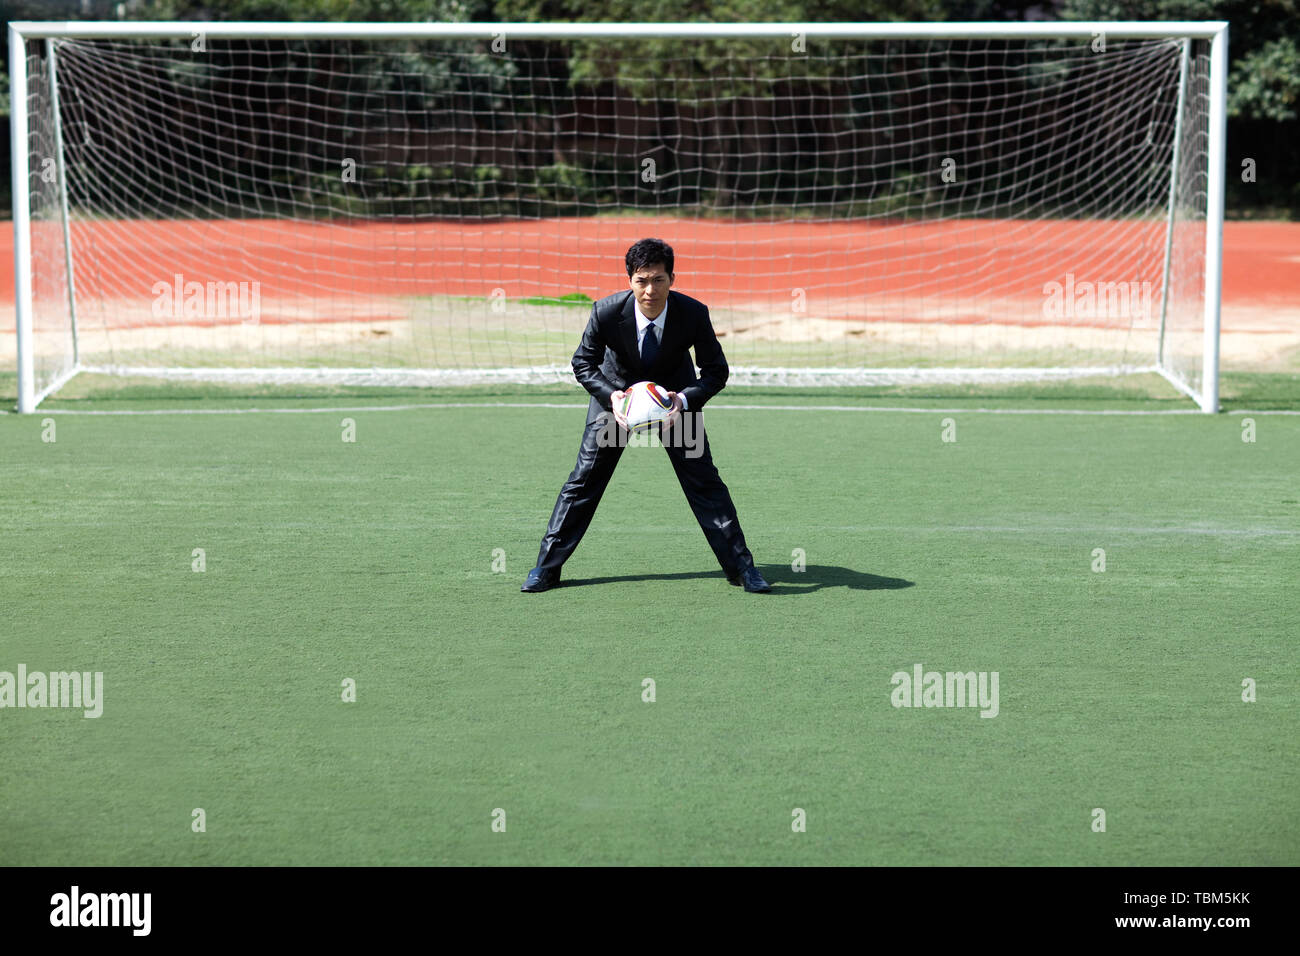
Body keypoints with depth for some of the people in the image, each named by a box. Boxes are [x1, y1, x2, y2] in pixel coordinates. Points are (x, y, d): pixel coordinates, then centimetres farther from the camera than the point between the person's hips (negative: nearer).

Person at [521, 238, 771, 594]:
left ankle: (740, 567, 7)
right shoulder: (607, 312, -29)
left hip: (674, 393, 0)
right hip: (617, 390, 0)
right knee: (585, 477, -3)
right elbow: (583, 363, -12)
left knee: (703, 480, -4)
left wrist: (685, 400, -33)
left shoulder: (693, 314, -28)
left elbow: (716, 370, -15)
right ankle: (546, 568, 6)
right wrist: (610, 397, -30)